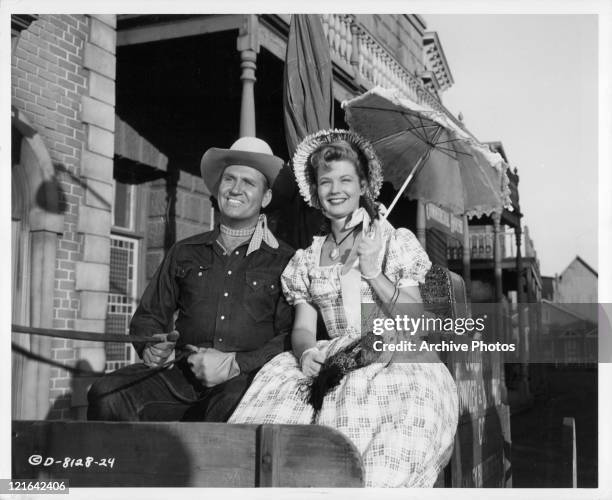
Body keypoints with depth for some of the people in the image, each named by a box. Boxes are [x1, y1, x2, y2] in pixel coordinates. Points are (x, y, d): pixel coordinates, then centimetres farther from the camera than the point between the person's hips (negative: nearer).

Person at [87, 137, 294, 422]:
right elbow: (149, 315, 23)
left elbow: (293, 337, -2)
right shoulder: (184, 253, 20)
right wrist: (149, 348, 0)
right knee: (105, 396, -21)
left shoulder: (283, 260, 7)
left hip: (249, 380, -3)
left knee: (235, 402, -39)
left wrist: (233, 364, -14)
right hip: (181, 375, 4)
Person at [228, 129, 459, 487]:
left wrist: (373, 273, -12)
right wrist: (306, 351, -15)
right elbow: (303, 327, 9)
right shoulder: (306, 260, 18)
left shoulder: (396, 241, 8)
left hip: (394, 361, -2)